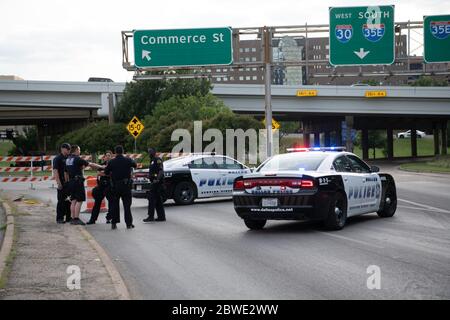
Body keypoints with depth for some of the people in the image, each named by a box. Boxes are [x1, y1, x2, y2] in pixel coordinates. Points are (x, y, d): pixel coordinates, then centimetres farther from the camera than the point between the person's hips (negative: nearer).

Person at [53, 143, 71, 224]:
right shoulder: (57, 159, -4)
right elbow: (55, 171, -11)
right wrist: (58, 183, -19)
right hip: (62, 184, -6)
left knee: (69, 201, 9)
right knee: (61, 201, -3)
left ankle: (68, 217, 16)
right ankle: (59, 218, 1)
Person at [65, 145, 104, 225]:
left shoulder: (67, 160, 12)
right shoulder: (77, 159, -11)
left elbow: (66, 172, 17)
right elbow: (91, 164, -9)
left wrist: (68, 181, 24)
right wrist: (101, 167, -1)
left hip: (71, 182, 8)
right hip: (78, 181, -8)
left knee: (73, 200, 10)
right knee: (79, 200, -6)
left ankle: (73, 218, 10)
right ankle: (76, 219, -10)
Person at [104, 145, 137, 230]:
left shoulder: (111, 162, -5)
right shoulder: (128, 160, -4)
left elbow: (106, 172, 5)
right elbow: (135, 165, 14)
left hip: (115, 186, 0)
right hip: (126, 185, 0)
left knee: (114, 205, 10)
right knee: (127, 204, 4)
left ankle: (114, 223, 8)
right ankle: (129, 223, 2)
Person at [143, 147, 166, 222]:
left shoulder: (158, 160, -11)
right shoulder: (152, 161, 20)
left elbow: (161, 171, -21)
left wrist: (158, 179, -31)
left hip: (157, 182, -10)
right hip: (154, 182, 10)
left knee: (152, 198, -12)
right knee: (158, 200, 10)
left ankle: (151, 216, -13)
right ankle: (161, 216, 13)